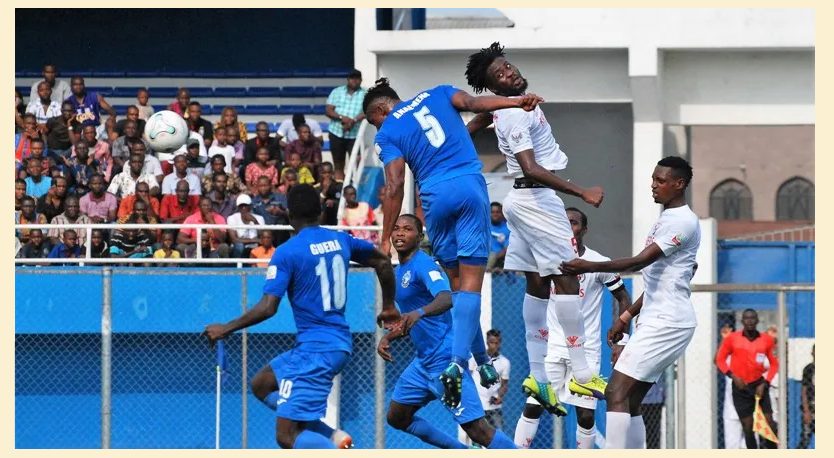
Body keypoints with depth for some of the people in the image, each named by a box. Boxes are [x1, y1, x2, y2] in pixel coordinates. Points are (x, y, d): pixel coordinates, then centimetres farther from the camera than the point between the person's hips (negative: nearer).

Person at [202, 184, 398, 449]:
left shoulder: (287, 252, -13)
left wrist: (226, 329, -5)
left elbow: (268, 308, -18)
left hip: (314, 351, -8)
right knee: (261, 384, 24)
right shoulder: (341, 240, 7)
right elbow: (383, 263, 20)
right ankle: (333, 437, 9)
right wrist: (389, 306, 35)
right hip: (340, 344, 8)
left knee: (286, 436, -8)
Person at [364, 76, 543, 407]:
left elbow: (395, 187, -1)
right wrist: (516, 102, -11)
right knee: (470, 282, -5)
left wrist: (386, 239, 1)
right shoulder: (436, 95, 18)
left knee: (458, 282, 13)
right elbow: (472, 103, -2)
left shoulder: (387, 134, 9)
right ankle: (457, 362, -19)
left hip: (435, 196, -1)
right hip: (471, 186, 1)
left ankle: (481, 359, 16)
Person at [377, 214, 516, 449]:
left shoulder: (422, 264, -13)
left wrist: (419, 312, -50)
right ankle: (460, 452, 24)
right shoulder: (400, 270, 15)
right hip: (423, 359, 10)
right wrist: (388, 337, 9)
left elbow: (446, 298, -32)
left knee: (476, 429, -14)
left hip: (444, 357, -10)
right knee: (397, 418, 16)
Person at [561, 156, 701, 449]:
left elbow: (640, 261, -22)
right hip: (658, 320, 10)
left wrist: (589, 267, -30)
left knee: (617, 392, -17)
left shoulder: (682, 221, -12)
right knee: (630, 401, 8)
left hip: (667, 322, -10)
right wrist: (627, 316, 24)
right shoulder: (666, 220, 20)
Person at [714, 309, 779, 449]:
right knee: (747, 426, 0)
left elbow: (774, 364, 5)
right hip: (740, 387, -1)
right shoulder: (732, 339, -3)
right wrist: (733, 376, -11)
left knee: (769, 421, -9)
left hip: (759, 385, 1)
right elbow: (720, 360, 3)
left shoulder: (766, 340, 0)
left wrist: (764, 383, -5)